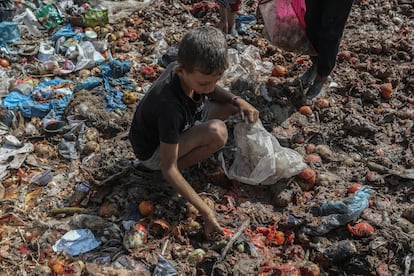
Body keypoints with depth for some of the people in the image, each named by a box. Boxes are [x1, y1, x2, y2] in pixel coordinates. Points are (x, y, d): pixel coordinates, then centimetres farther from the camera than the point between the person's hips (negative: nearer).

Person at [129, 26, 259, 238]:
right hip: (153, 152, -7)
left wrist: (238, 101, -15)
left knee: (231, 105, -2)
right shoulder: (169, 104, -39)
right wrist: (206, 212, -37)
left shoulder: (193, 72, -19)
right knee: (217, 132, -32)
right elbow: (169, 170, -35)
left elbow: (212, 91, 6)